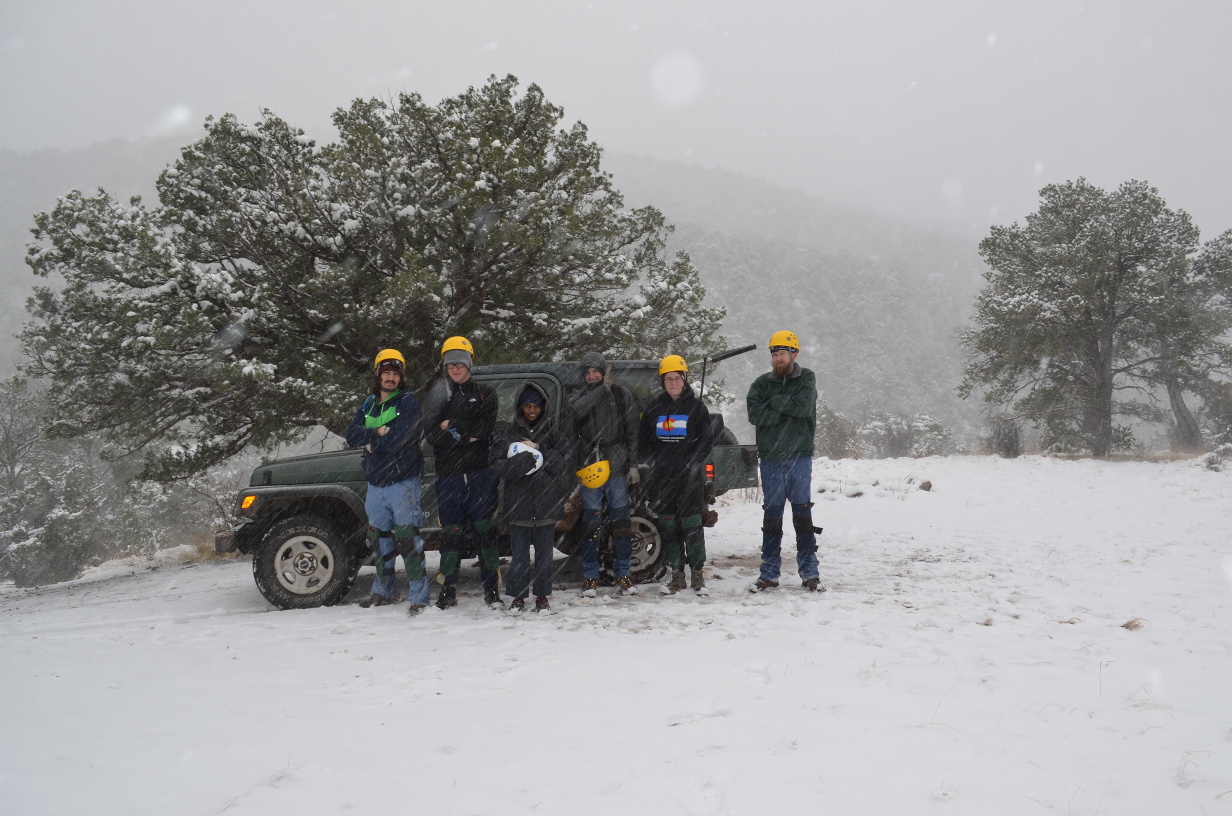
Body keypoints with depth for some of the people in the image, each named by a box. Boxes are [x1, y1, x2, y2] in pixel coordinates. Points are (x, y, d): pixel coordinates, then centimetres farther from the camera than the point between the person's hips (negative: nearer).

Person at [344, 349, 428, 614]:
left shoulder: (409, 403, -6)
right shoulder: (369, 404, 13)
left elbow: (397, 438, -21)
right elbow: (351, 435, 0)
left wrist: (372, 444, -6)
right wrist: (378, 432, -14)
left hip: (403, 482, -7)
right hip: (375, 483, 7)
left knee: (407, 539, -10)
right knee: (379, 539, 15)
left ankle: (418, 596, -7)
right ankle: (384, 591, 29)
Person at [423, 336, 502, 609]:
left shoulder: (484, 393, 10)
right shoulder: (438, 395, 13)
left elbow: (486, 428, -6)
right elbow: (430, 433, 0)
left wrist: (451, 426, -7)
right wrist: (465, 435, -11)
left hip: (480, 473, -1)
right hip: (448, 474, 2)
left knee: (486, 530, -2)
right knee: (450, 532, 3)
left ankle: (492, 589, 2)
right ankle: (449, 590, 10)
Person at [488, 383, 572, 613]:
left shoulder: (553, 430, 6)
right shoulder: (508, 432, 4)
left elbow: (566, 456, -6)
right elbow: (496, 463, -7)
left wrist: (538, 452, -15)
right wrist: (525, 460, -19)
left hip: (547, 502, 1)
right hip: (518, 503, 0)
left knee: (544, 552, 6)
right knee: (519, 553, 2)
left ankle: (542, 596, 17)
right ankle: (518, 596, 14)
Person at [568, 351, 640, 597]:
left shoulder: (621, 394, 7)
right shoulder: (581, 396, 9)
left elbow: (632, 431, 7)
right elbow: (577, 410, -17)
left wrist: (632, 464, 2)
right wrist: (603, 388, -14)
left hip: (617, 468, 0)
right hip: (589, 468, 0)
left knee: (621, 520, 3)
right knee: (591, 522, 1)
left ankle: (623, 574, 10)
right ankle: (590, 577, 8)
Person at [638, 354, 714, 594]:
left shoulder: (697, 406, 5)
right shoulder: (654, 407, 11)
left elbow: (705, 440, 3)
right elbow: (643, 440, 15)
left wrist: (691, 463, -9)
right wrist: (653, 462, 0)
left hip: (690, 476, -3)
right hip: (661, 477, 3)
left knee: (691, 524, -7)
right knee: (668, 526, 4)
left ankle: (697, 573, 3)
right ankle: (677, 574, 12)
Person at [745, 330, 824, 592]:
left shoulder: (806, 379, 3)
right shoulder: (761, 383, 7)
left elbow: (803, 406, -16)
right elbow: (755, 414, -10)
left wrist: (775, 402, -8)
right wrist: (788, 409, -12)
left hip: (799, 456, -2)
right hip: (770, 459, 2)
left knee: (802, 513, 1)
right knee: (771, 514, 5)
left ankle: (809, 572, 7)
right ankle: (769, 573, 10)